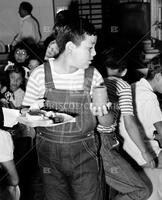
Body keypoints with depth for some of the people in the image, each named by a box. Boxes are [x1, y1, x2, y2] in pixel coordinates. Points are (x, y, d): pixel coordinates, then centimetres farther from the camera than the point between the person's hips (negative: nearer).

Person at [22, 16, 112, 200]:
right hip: (49, 153, 0)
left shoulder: (93, 76, -6)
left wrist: (102, 114, -19)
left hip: (85, 153, 0)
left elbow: (106, 122, 3)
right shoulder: (40, 75, -10)